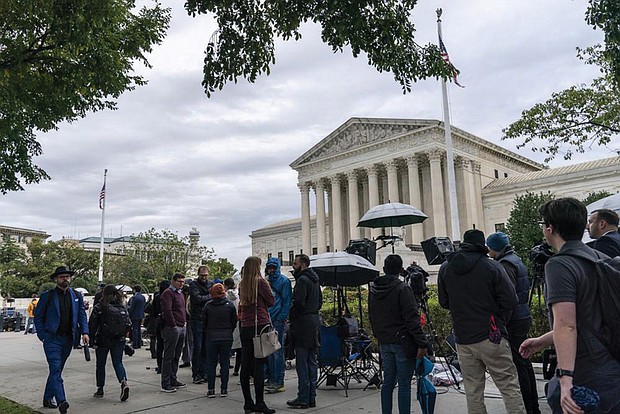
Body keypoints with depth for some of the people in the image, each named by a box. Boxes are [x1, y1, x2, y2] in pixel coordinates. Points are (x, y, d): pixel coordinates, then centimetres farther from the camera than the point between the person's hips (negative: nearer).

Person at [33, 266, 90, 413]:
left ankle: (48, 399, 28)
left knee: (56, 370, 14)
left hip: (68, 339, 4)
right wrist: (42, 335, -4)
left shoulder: (77, 296, 9)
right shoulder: (47, 296, -2)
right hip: (52, 339, -4)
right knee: (56, 370, -13)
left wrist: (84, 332, -4)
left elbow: (82, 315, 10)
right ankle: (61, 401, -20)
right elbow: (38, 316, 3)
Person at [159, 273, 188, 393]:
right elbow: (167, 311, -19)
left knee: (176, 356, 13)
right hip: (171, 328, -9)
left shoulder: (180, 293, 19)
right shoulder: (168, 293, -10)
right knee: (169, 356, -4)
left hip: (181, 328, 9)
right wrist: (173, 325, -17)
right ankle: (165, 384, 1)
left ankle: (173, 380, 22)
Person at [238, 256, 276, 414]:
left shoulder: (242, 284, 9)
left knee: (245, 365, 7)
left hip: (245, 327, 6)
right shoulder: (260, 281, -8)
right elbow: (271, 301, -3)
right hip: (260, 325, -6)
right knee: (259, 365, -3)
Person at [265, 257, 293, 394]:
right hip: (267, 320, 7)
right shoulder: (266, 280, 15)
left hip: (278, 320, -7)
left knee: (277, 351, -5)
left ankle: (279, 382, 0)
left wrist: (282, 318, -15)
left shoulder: (283, 280, -4)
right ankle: (272, 378, 22)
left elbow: (287, 301, -9)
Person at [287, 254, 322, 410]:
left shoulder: (302, 280, -12)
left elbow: (298, 303, -18)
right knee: (312, 362, 11)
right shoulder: (314, 280, 17)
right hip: (315, 323, 9)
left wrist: (291, 320, -6)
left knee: (302, 364, -4)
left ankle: (303, 399, 0)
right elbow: (320, 302, 22)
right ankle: (311, 398, 17)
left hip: (303, 325, -9)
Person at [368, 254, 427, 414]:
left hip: (384, 342, 6)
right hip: (402, 342, -6)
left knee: (388, 382, 13)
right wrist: (421, 343, -15)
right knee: (404, 384, -1)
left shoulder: (373, 290, 7)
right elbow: (412, 319, -17)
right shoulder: (403, 289, -14)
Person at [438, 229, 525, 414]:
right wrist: (499, 320, 8)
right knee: (510, 388, 4)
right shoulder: (492, 267, -6)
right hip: (491, 337, -3)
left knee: (473, 392, 10)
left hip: (463, 340, 3)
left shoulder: (445, 268, 4)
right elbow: (510, 301, -8)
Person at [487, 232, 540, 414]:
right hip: (524, 317, 10)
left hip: (514, 322, -10)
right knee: (525, 363, 16)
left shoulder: (506, 264, -15)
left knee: (519, 366, -3)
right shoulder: (517, 260, 15)